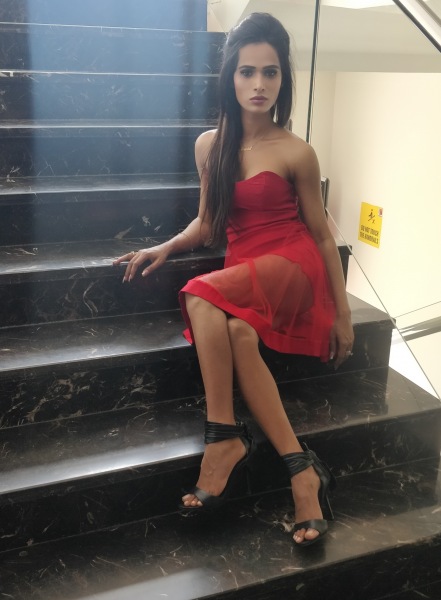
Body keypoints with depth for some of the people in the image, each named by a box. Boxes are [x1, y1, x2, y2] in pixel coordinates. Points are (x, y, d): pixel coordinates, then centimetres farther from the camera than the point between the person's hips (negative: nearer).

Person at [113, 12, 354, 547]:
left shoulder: (296, 153, -4)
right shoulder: (210, 146, 8)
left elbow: (321, 235, 2)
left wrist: (342, 314, 2)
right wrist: (165, 248, -1)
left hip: (291, 267, -4)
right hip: (242, 274, 4)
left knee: (201, 297, -33)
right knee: (238, 332, -33)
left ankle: (225, 437, -27)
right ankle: (301, 467, -28)